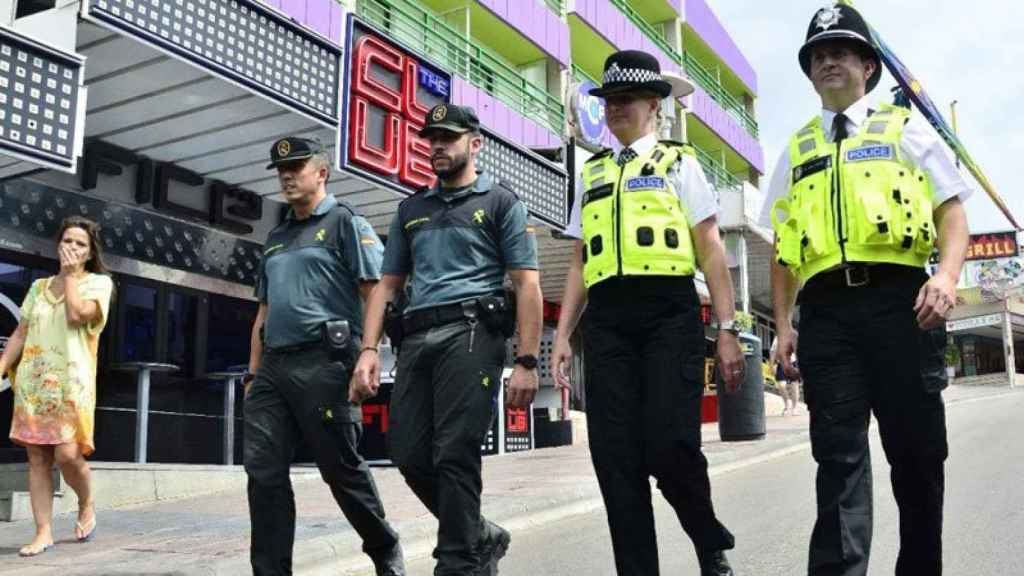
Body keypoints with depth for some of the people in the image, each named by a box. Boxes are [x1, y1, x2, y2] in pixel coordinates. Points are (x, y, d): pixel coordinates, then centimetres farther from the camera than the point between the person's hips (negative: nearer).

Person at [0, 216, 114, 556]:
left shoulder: (98, 282, 4)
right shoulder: (39, 287, 17)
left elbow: (77, 315, -14)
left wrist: (71, 274, -3)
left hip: (71, 380, -4)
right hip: (32, 380, 4)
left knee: (67, 454, -15)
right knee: (37, 458, 2)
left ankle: (87, 504, 12)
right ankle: (43, 532, 6)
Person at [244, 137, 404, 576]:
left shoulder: (346, 223, 1)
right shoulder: (276, 238, 22)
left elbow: (375, 295, -8)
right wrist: (253, 373, 18)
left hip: (322, 362, -7)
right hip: (273, 366, 7)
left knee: (341, 468, 2)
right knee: (263, 471, 0)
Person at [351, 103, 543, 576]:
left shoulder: (500, 202, 7)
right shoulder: (411, 209, 22)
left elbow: (528, 285, 0)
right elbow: (387, 285, 20)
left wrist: (527, 361, -10)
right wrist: (369, 349, 6)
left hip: (470, 332, -5)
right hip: (415, 339, 6)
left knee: (454, 454, -10)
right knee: (409, 455, 2)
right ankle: (481, 536, 22)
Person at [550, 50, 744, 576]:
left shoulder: (678, 162, 12)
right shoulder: (590, 175, 22)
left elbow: (711, 251, 5)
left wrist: (727, 330, -4)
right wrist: (563, 334, 10)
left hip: (669, 314, -4)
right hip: (606, 320, 4)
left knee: (669, 448, -12)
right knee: (615, 457, -3)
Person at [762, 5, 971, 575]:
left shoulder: (905, 128, 14)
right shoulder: (797, 150, 20)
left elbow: (952, 212, 6)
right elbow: (784, 247, 17)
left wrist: (947, 275, -13)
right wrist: (784, 322, 7)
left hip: (899, 298, -1)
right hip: (825, 309, 1)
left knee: (917, 446, 4)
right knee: (839, 452, -4)